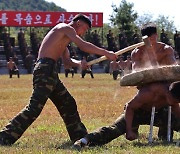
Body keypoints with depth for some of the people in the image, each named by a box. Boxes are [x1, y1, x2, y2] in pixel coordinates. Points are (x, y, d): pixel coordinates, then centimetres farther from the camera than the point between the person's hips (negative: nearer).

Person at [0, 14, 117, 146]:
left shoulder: (64, 36, 28)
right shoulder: (66, 28, -1)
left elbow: (67, 60, 29)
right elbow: (83, 46, -12)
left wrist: (79, 63, 8)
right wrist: (106, 53, -8)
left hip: (49, 72, 11)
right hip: (45, 69, -11)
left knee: (68, 104, 16)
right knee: (35, 108, -18)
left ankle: (79, 136, 25)